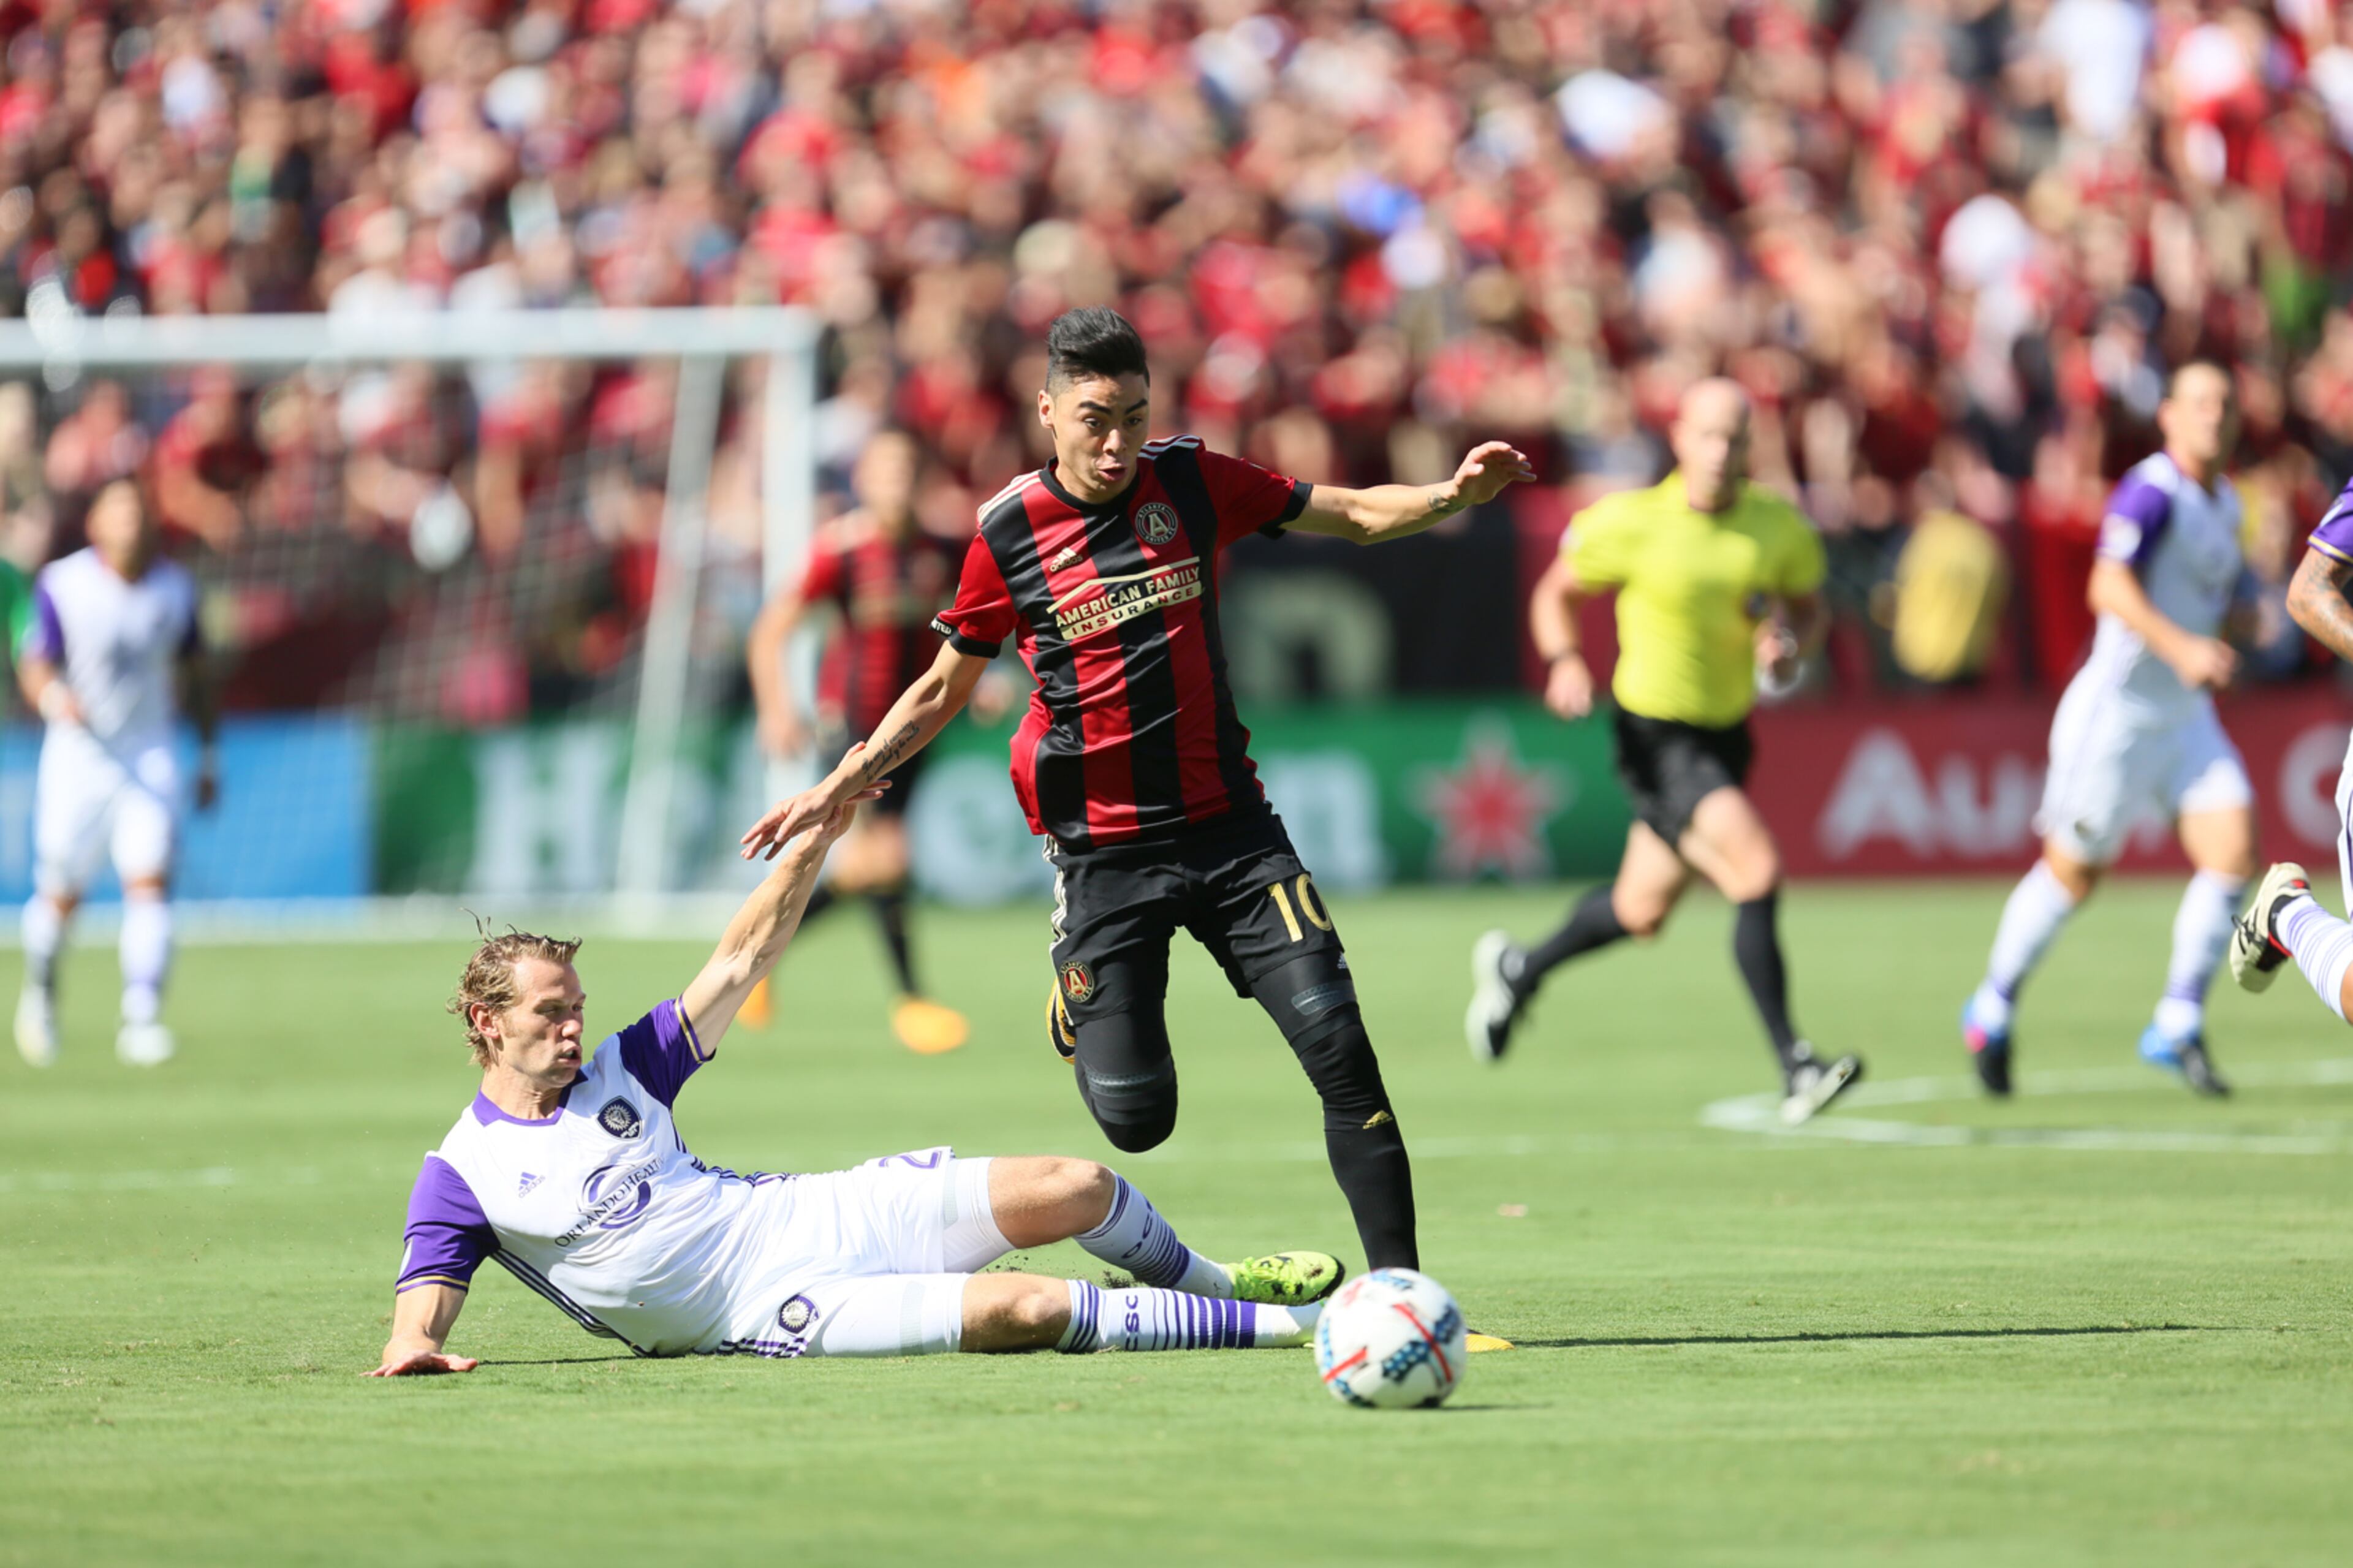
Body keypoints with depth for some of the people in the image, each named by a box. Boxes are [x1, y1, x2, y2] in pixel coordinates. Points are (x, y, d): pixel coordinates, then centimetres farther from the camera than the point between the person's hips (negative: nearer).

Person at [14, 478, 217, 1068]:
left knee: (150, 881, -15)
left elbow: (194, 674, 12)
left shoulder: (176, 587, 1)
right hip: (78, 751, -1)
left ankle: (141, 1020, -17)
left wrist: (209, 754, 12)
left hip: (150, 755, 1)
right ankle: (40, 991, 34)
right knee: (61, 895, 5)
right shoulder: (62, 585, -8)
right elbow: (34, 665, -9)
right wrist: (52, 696, -32)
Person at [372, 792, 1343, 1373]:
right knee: (1022, 1311, -25)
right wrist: (414, 1347, -33)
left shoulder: (617, 1071, 9)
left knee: (1074, 1190, -3)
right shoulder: (461, 1177, -3)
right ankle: (1280, 1325, -17)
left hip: (803, 1216, 6)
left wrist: (819, 840, 5)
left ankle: (1211, 1282, 30)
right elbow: (427, 1293, -8)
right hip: (763, 1308, -6)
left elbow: (739, 966, 12)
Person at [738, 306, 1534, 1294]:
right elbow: (943, 690, 10)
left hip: (1228, 827, 2)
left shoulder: (1193, 483, 0)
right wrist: (838, 789, 6)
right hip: (1103, 854, -1)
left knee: (1338, 1045, -13)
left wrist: (1452, 495, -13)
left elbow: (1355, 515, 6)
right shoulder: (1009, 534, -3)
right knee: (1134, 1119, -4)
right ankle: (1076, 1010, 32)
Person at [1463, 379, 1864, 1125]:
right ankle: (1795, 1070, -21)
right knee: (1757, 869, -25)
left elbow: (1808, 608, 12)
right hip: (1656, 735, -6)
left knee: (1641, 914, 19)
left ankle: (1518, 969, 48)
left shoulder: (1780, 526, -4)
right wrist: (1564, 663, -18)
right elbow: (1556, 593, 1)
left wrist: (1791, 644, -11)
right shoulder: (1629, 523, -14)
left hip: (1727, 730, 6)